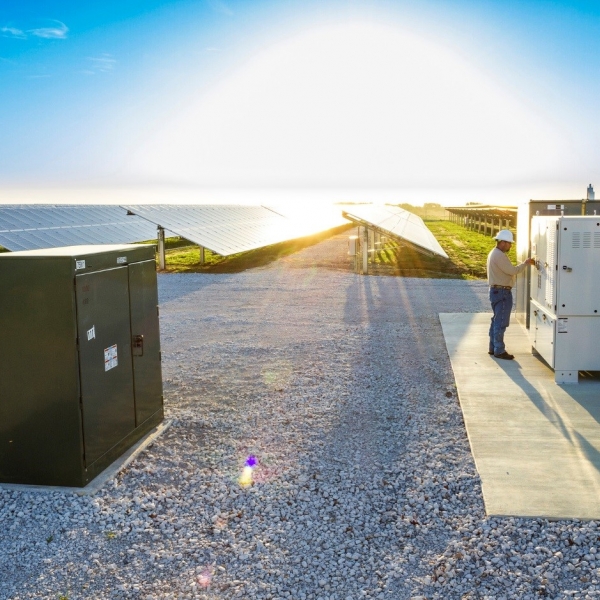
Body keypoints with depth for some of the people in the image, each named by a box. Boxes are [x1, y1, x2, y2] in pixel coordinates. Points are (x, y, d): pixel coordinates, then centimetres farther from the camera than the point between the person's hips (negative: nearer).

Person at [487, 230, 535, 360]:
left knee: (496, 321, 15)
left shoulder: (494, 253, 16)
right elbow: (512, 270, -19)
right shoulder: (499, 255, -18)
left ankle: (493, 348, 20)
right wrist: (526, 263, -7)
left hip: (496, 290, 11)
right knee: (501, 322, -7)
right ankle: (499, 350, -3)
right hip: (502, 292, -11)